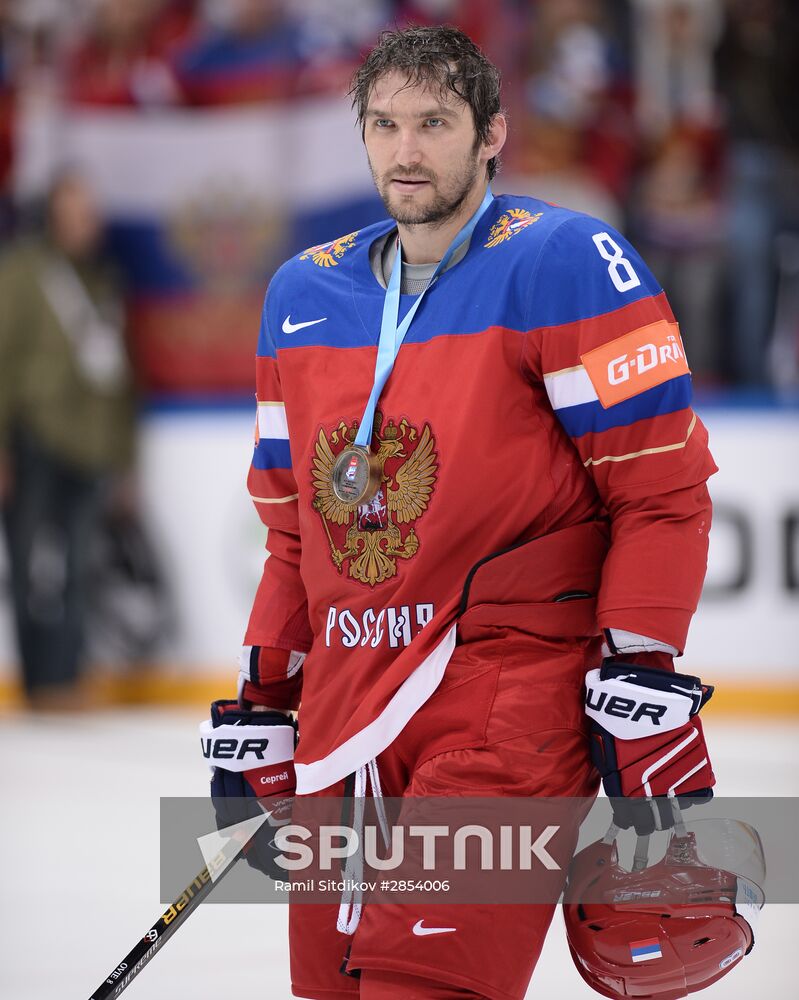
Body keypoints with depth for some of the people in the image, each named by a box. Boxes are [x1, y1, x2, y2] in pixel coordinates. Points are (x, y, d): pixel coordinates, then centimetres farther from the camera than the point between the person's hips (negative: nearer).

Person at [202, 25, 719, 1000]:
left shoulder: (564, 263, -6)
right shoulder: (303, 295, 14)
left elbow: (662, 490, -8)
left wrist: (642, 678, -15)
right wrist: (260, 702, 18)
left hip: (511, 698, -6)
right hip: (345, 716, 6)